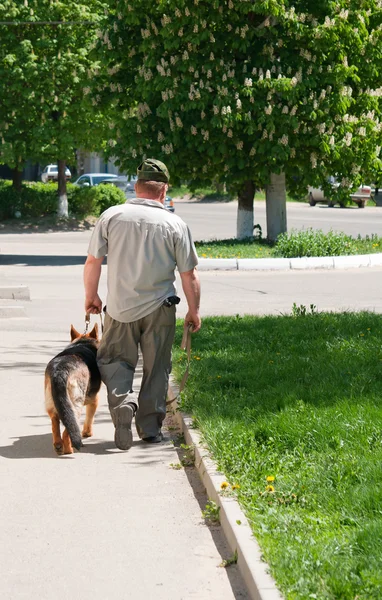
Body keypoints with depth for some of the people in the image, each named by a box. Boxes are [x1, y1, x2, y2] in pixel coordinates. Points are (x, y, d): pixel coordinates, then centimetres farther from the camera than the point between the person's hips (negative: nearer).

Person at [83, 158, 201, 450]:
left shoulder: (111, 216, -4)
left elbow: (93, 261, 0)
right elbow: (189, 274, -3)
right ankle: (150, 427, 14)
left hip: (120, 307, 0)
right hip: (159, 309, 0)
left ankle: (123, 400, -13)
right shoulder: (175, 224, -6)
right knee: (156, 368, 12)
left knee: (114, 360, 13)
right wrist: (194, 310, 9)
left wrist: (91, 296, 16)